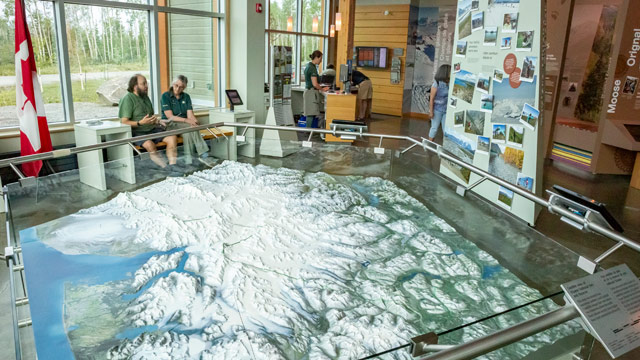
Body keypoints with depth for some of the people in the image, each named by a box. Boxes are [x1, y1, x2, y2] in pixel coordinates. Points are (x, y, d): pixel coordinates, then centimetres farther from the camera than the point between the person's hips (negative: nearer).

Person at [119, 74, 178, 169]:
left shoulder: (145, 97, 17)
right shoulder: (127, 99, -8)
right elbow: (124, 122, -15)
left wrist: (156, 120, 4)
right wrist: (140, 123, -28)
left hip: (151, 129, 7)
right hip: (137, 132, -7)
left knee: (172, 138, -15)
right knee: (149, 144, -38)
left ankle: (173, 165, -19)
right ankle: (164, 166, -26)